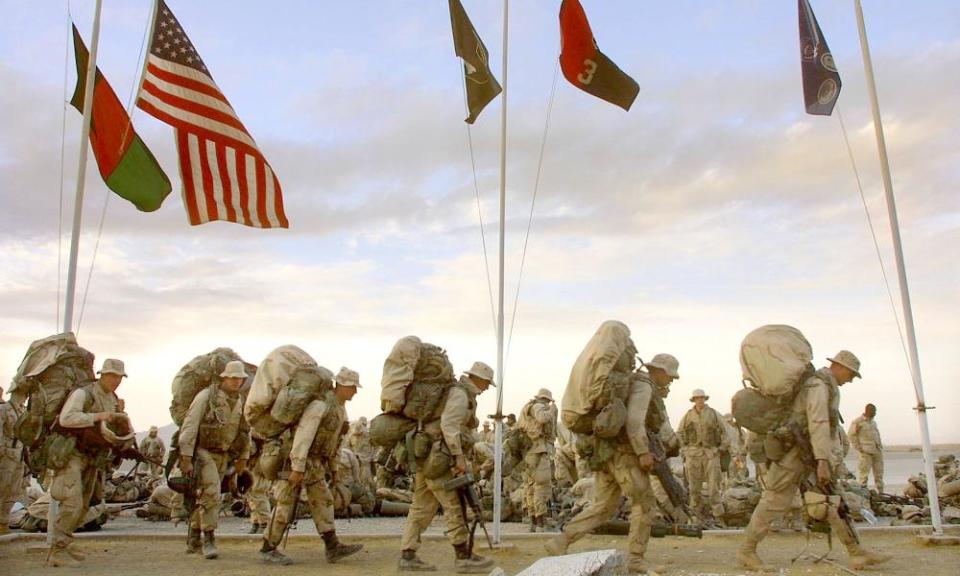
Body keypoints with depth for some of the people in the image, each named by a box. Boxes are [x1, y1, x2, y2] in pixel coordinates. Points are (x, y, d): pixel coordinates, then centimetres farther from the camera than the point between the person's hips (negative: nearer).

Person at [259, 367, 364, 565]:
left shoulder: (340, 409, 8)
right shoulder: (320, 404, -23)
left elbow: (335, 440, 17)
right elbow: (303, 436, -28)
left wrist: (333, 468, 18)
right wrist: (297, 469, -30)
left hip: (314, 463, 9)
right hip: (296, 460, -9)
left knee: (322, 501, 2)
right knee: (286, 506, -4)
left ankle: (333, 548, 1)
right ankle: (268, 549, 9)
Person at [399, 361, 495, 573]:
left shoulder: (459, 393, 20)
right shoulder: (460, 393, -10)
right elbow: (448, 424, -22)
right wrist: (459, 456, -22)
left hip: (428, 456, 10)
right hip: (436, 456, -10)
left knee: (422, 507, 8)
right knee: (454, 506, -5)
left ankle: (407, 556, 9)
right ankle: (464, 557, 0)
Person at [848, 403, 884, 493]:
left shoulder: (873, 422, 20)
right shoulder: (858, 422, -5)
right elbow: (851, 435, -7)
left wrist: (880, 446, 13)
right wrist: (858, 447, -10)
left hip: (877, 451, 7)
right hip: (866, 452, -7)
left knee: (879, 473, 9)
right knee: (864, 473, -6)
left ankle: (881, 492, 15)